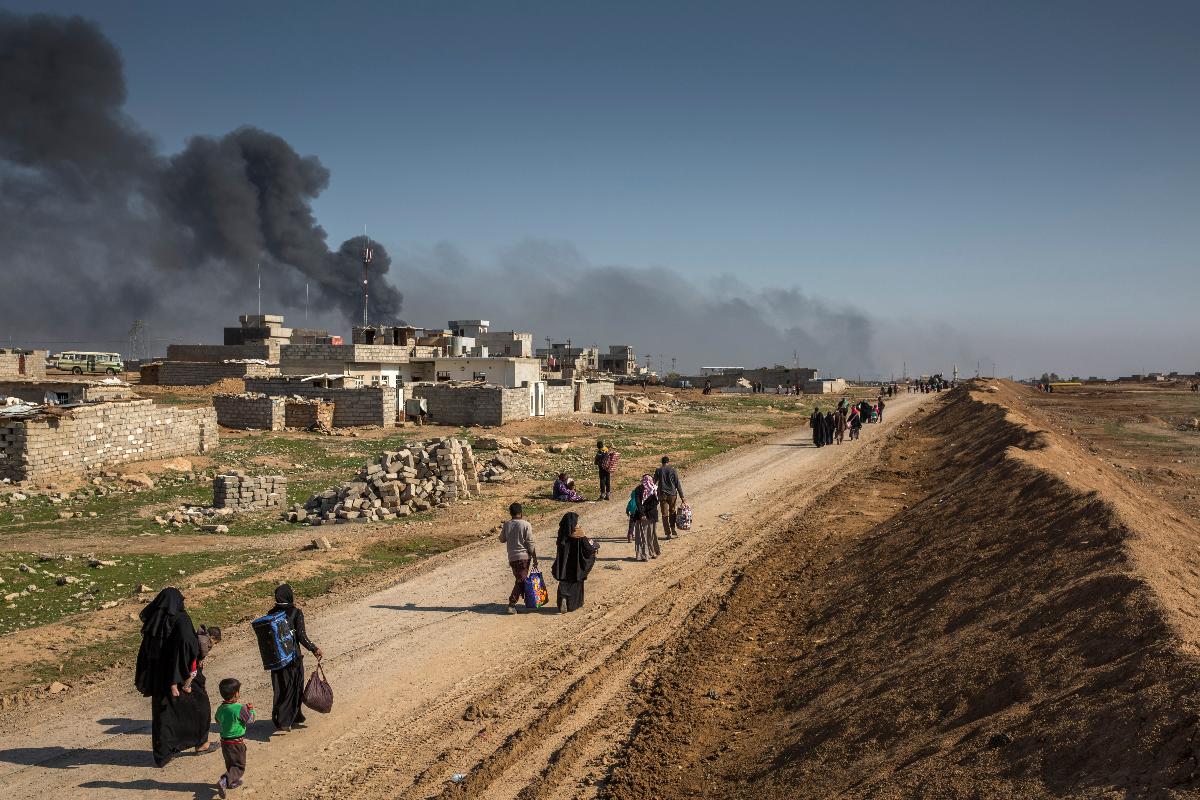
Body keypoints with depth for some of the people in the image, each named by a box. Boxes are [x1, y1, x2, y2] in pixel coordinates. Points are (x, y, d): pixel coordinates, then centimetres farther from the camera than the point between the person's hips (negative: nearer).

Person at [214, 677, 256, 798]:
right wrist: (251, 709, 7)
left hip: (224, 742, 7)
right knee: (239, 767, 0)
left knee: (230, 764, 26)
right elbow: (250, 720, -11)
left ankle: (233, 781, 39)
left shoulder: (220, 709, -3)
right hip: (237, 743, -7)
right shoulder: (240, 708, -23)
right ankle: (224, 782, -19)